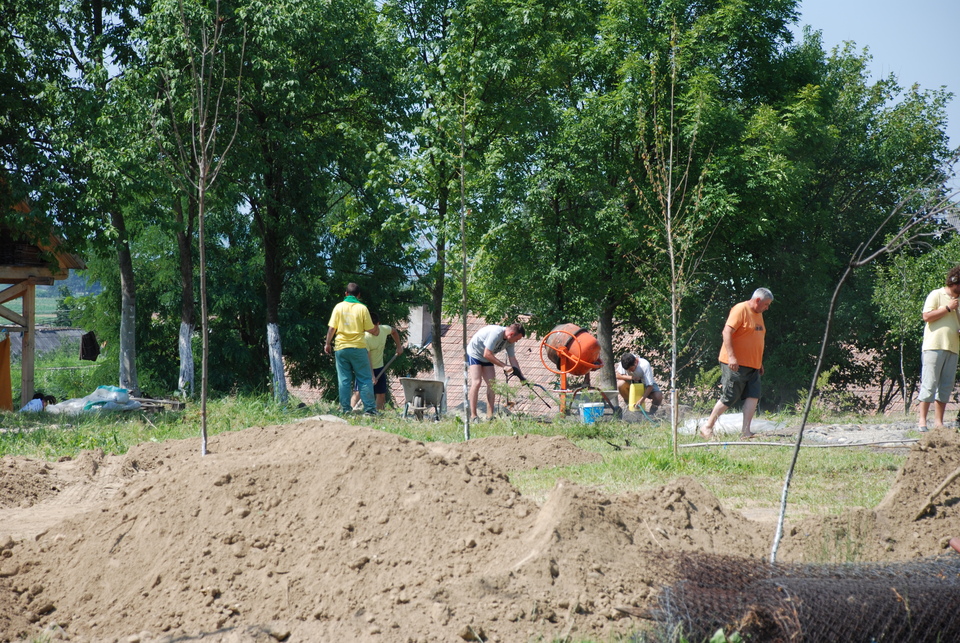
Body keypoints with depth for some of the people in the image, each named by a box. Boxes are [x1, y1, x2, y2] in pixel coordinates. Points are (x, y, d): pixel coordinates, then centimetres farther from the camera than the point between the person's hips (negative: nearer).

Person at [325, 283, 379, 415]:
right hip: (358, 348, -2)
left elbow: (331, 328, -1)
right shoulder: (362, 308, -4)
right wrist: (377, 329, 21)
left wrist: (327, 344, 11)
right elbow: (371, 330, -1)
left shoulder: (339, 307, 0)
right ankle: (369, 408, -2)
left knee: (344, 380, 6)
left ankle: (345, 409, 4)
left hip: (341, 348, 2)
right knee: (365, 379, 3)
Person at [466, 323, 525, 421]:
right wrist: (504, 366, -29)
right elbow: (487, 354, -32)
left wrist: (521, 376, -6)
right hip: (474, 354, -8)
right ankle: (473, 416, -17)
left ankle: (490, 416, -1)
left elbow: (512, 358, 0)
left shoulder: (510, 341, -7)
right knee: (476, 382, -18)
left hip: (487, 358, 8)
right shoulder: (496, 333, -33)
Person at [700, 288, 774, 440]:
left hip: (752, 366, 9)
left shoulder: (758, 314, 18)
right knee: (729, 398, -6)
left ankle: (745, 431, -8)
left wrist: (759, 363, 26)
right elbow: (727, 331, -19)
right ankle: (707, 427, 5)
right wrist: (731, 356, -27)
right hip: (736, 365, -9)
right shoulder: (740, 310, -10)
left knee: (753, 396, -5)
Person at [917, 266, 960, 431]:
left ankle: (938, 422, 5)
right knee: (929, 384, -10)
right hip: (934, 346, -7)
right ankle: (922, 420, -10)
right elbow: (927, 316, -11)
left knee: (946, 386, 3)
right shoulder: (936, 295, 0)